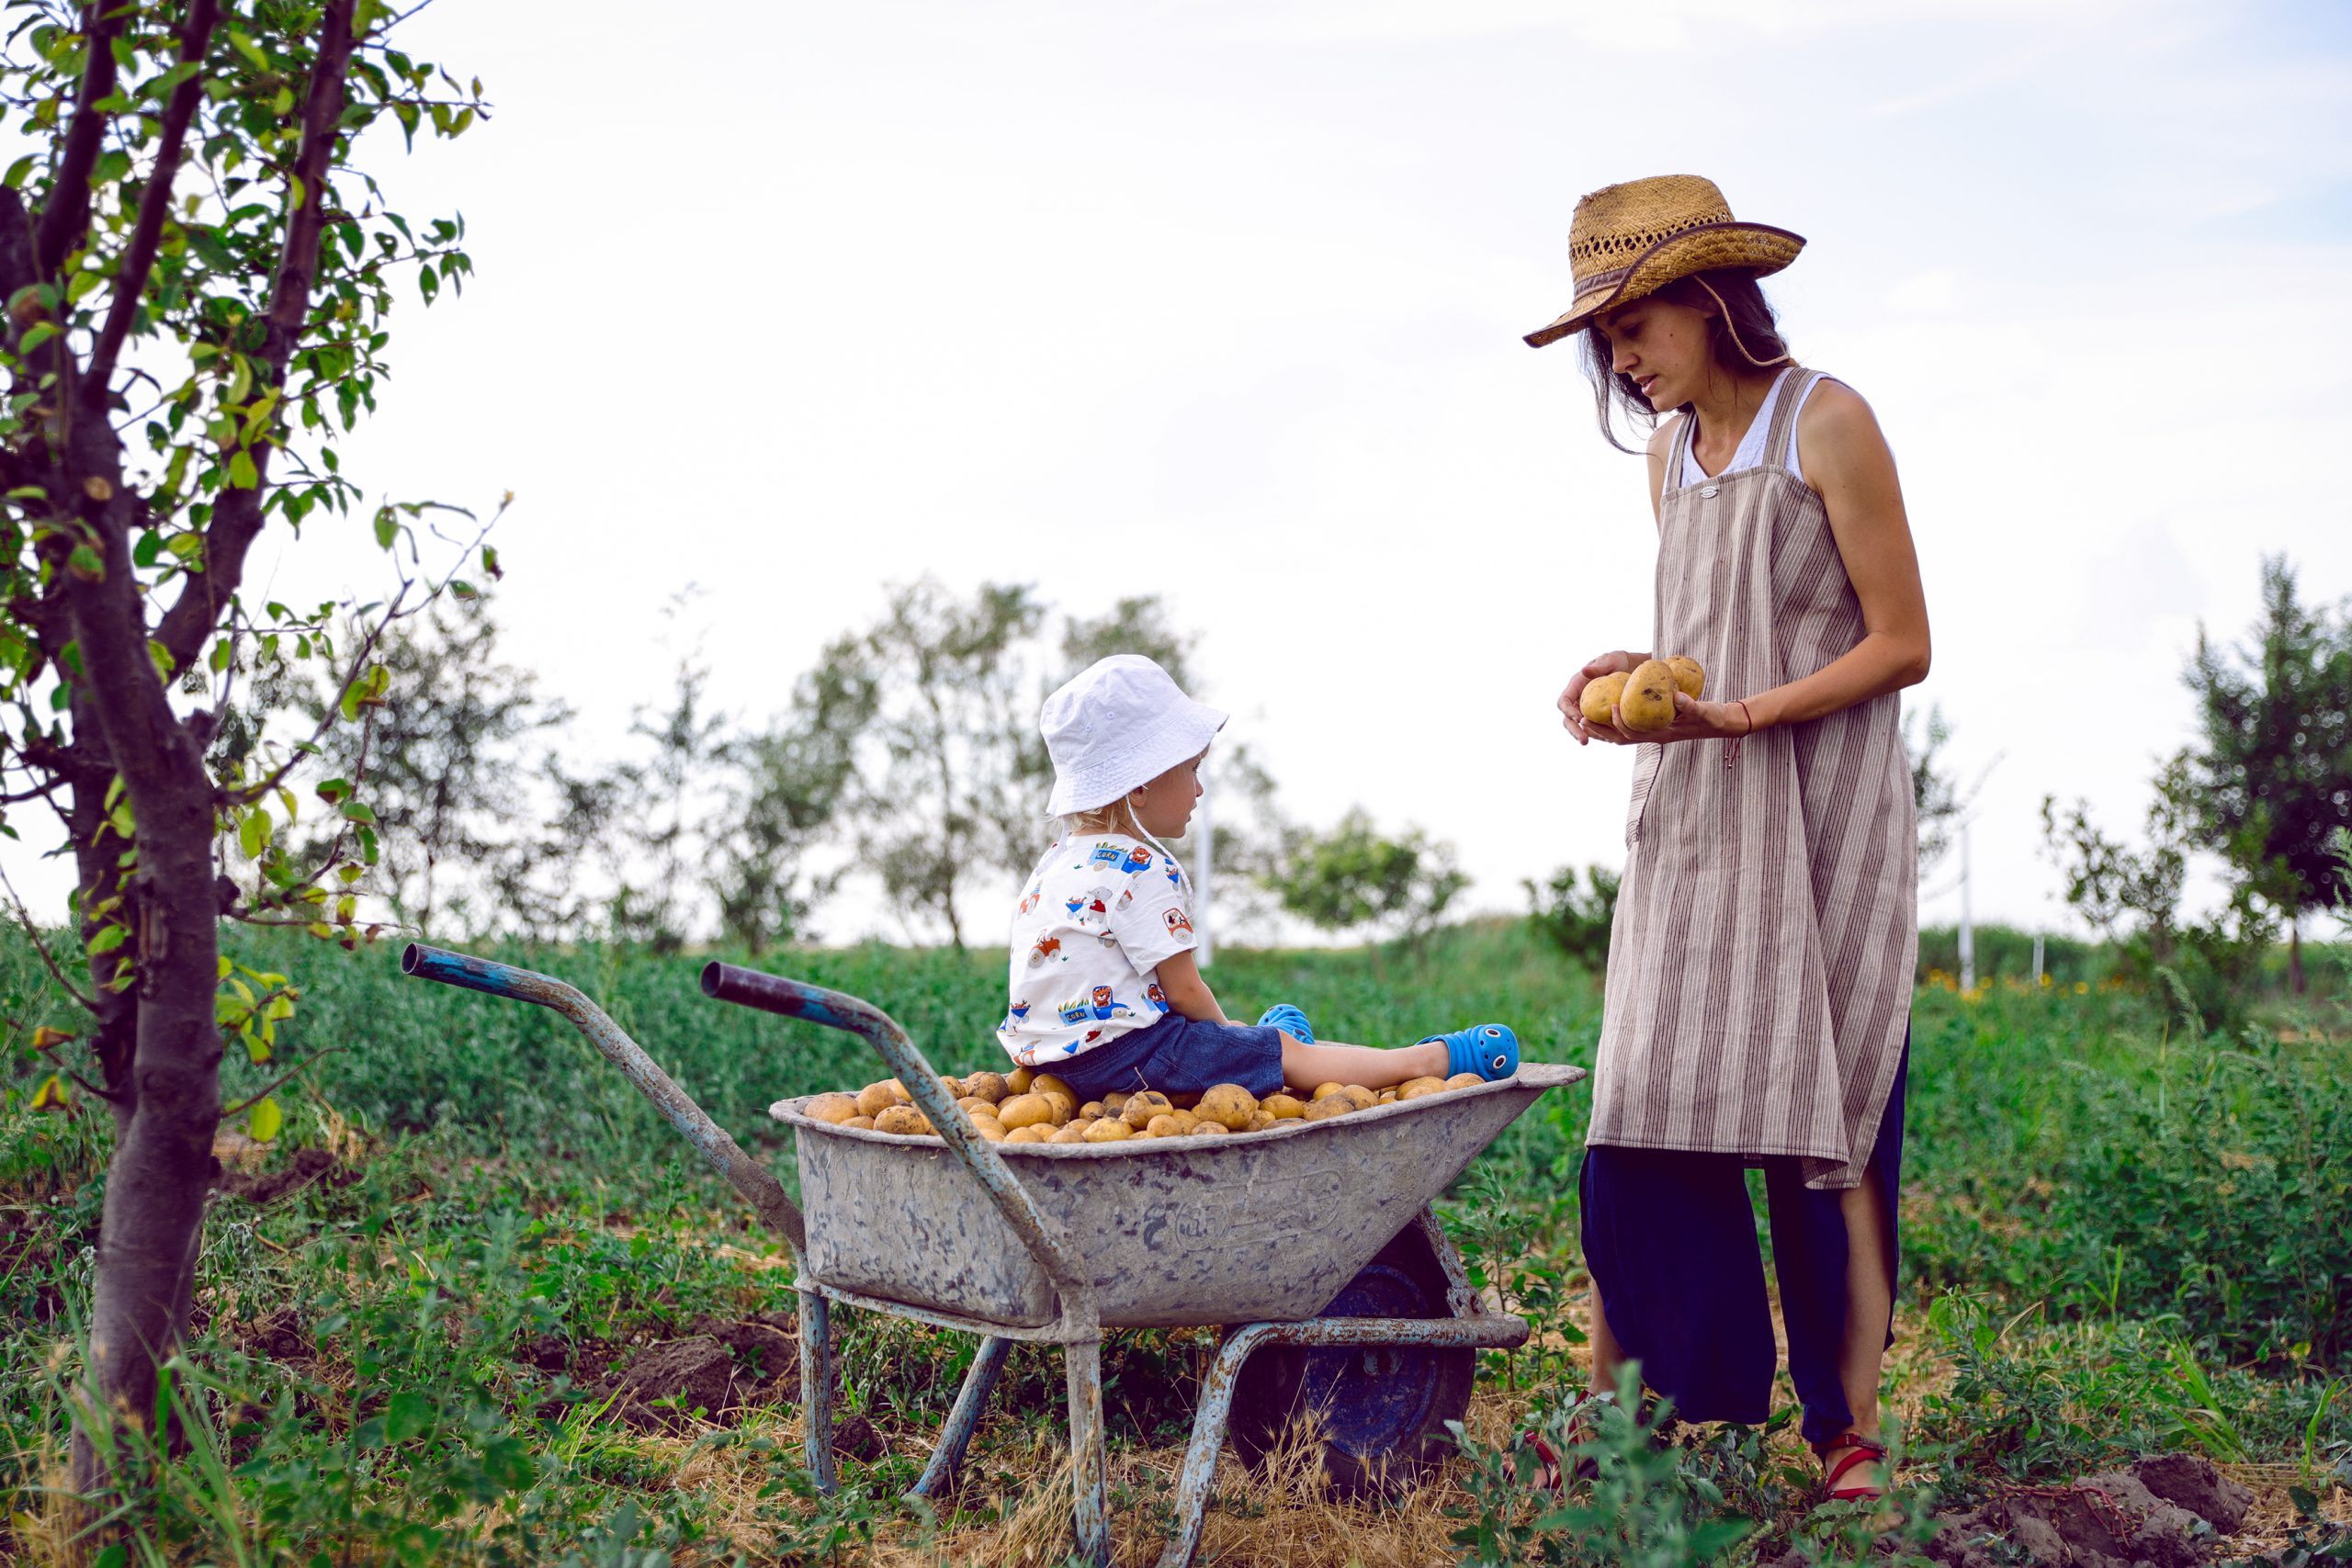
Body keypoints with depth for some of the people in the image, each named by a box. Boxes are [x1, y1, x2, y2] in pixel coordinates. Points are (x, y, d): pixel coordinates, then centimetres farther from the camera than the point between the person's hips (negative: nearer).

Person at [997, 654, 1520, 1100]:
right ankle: (1433, 1059, 4)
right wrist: (1225, 1031, 6)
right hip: (1119, 1055, -9)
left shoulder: (1060, 858, 12)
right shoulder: (1141, 870, -18)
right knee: (1288, 1053, -2)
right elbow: (1184, 988, -14)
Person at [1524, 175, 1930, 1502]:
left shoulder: (1827, 423, -7)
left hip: (1825, 821, -6)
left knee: (1818, 1110, -5)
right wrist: (1625, 676, 0)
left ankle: (1852, 1433, 3)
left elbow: (1899, 647, -9)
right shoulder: (1672, 450, 13)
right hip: (1692, 822, 6)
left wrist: (1737, 716, -18)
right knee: (1649, 1109, -2)